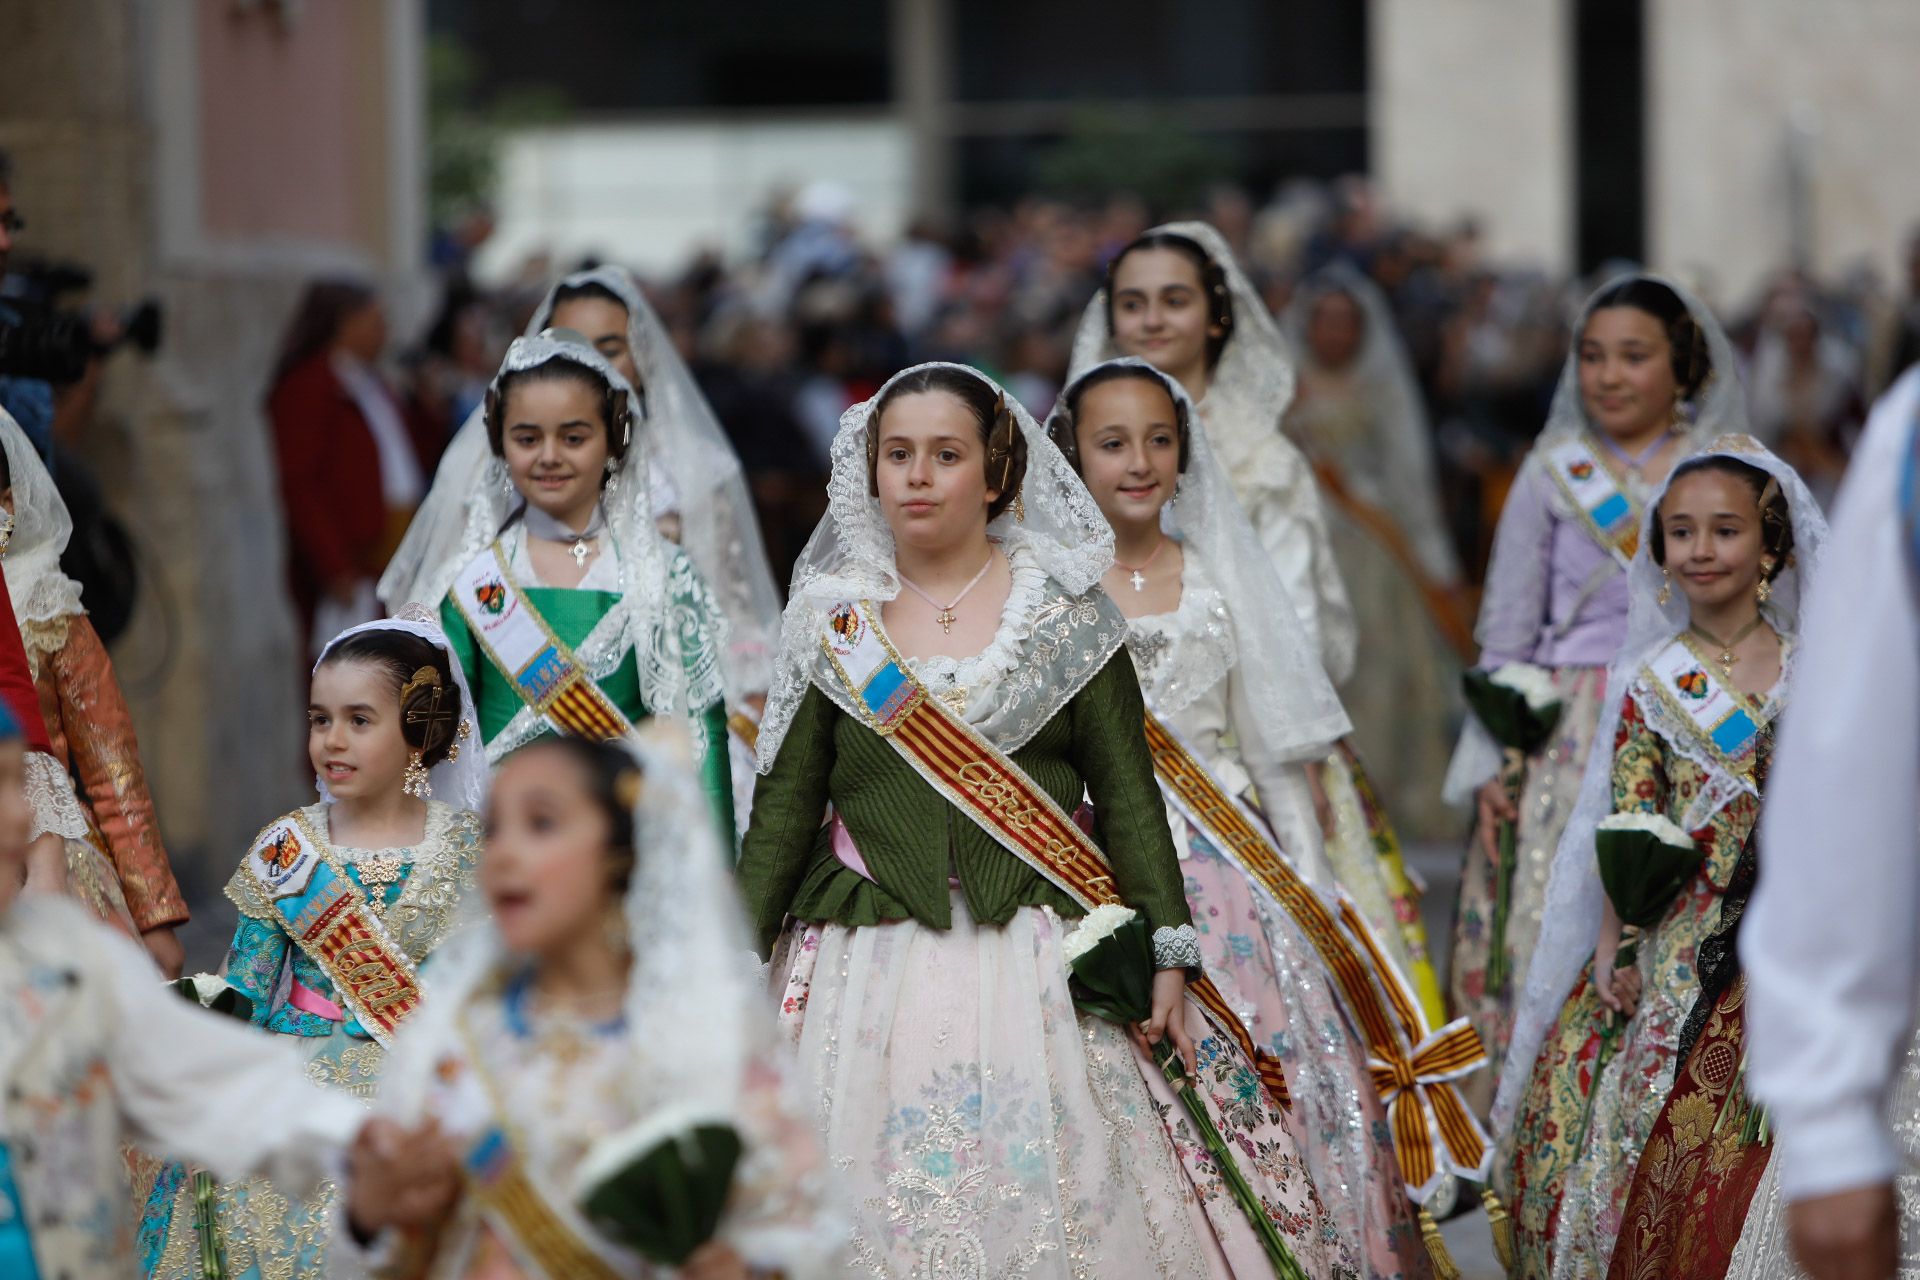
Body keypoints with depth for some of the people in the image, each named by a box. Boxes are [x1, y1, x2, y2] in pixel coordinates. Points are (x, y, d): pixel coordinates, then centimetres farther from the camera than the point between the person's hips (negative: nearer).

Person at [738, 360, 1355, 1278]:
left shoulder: (1064, 610, 3)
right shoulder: (834, 623, 6)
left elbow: (1128, 795, 1)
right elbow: (783, 806, 5)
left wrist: (1169, 955, -5)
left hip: (1040, 963, -1)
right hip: (869, 975, 1)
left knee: (1054, 1196, -5)